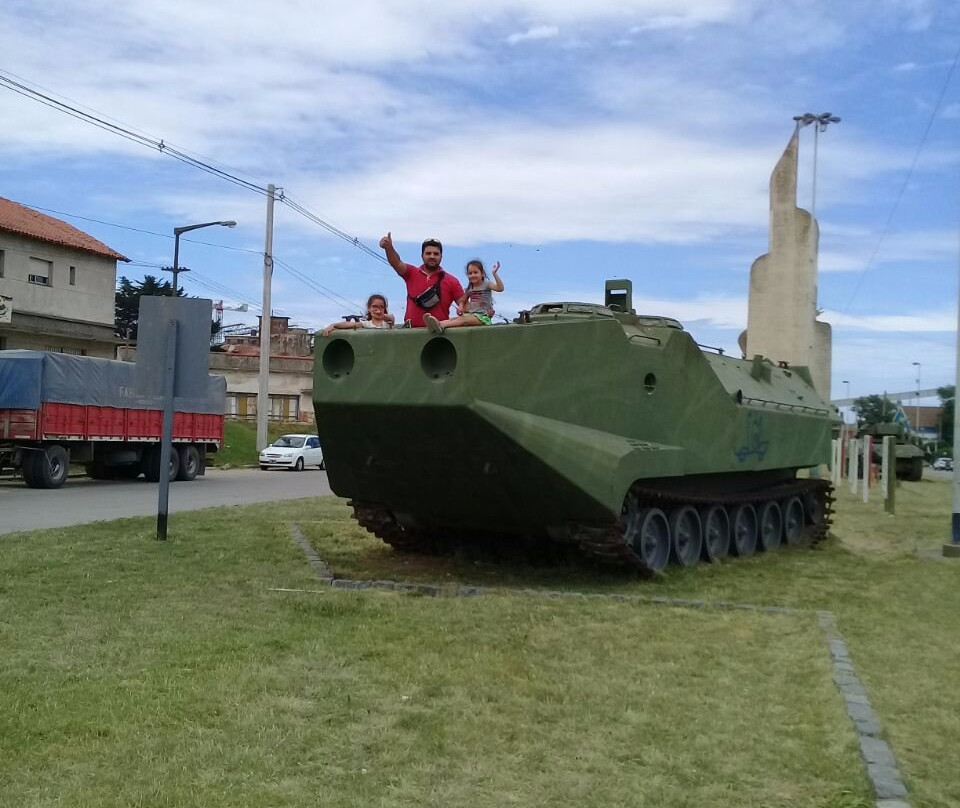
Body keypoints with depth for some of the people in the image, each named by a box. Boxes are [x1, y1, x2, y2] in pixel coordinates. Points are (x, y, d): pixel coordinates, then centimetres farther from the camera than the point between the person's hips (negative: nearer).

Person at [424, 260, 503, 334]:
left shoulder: (487, 285, 0)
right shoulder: (469, 288, 18)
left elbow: (500, 288, -18)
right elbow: (463, 301, 29)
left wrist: (495, 274, -26)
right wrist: (460, 307, 5)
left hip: (482, 316, -6)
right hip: (470, 314, 6)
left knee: (463, 319, -32)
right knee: (455, 319, -24)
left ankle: (441, 324, -57)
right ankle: (436, 324, -51)